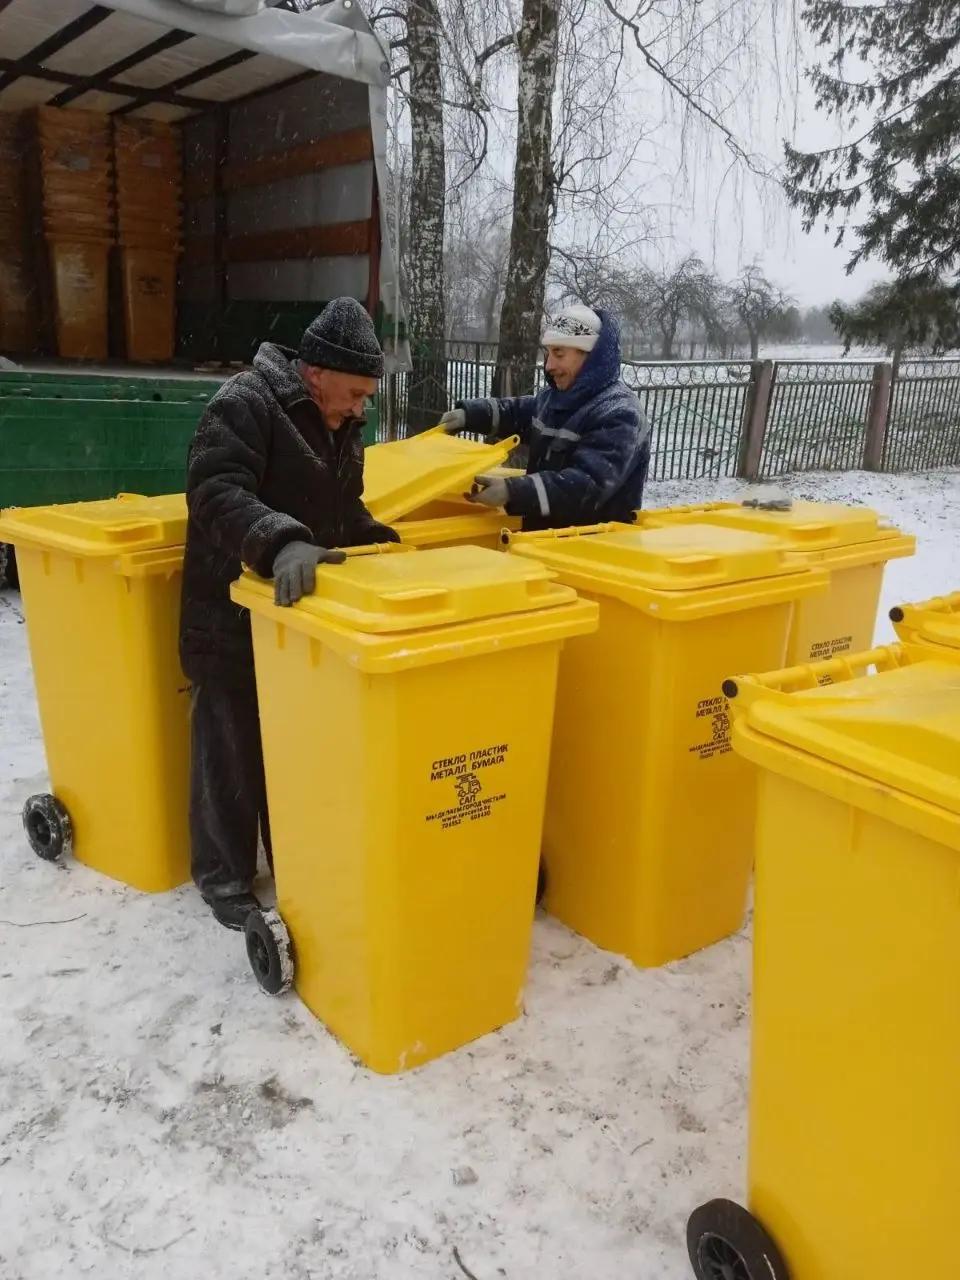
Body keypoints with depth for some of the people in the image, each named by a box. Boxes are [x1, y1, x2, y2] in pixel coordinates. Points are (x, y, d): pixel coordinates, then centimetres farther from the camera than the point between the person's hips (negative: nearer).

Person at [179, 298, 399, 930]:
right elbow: (215, 492, -31)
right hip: (235, 612, -7)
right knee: (232, 748, 4)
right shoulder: (244, 403, -18)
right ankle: (224, 877, 22)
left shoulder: (339, 422, 8)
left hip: (306, 608, 7)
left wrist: (376, 541, 2)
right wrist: (280, 542, -46)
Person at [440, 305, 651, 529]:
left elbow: (589, 486, -29)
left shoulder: (619, 414, -19)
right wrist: (468, 415, 10)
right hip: (547, 531, 8)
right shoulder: (557, 394, 11)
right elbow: (517, 413, 29)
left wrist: (513, 492, -36)